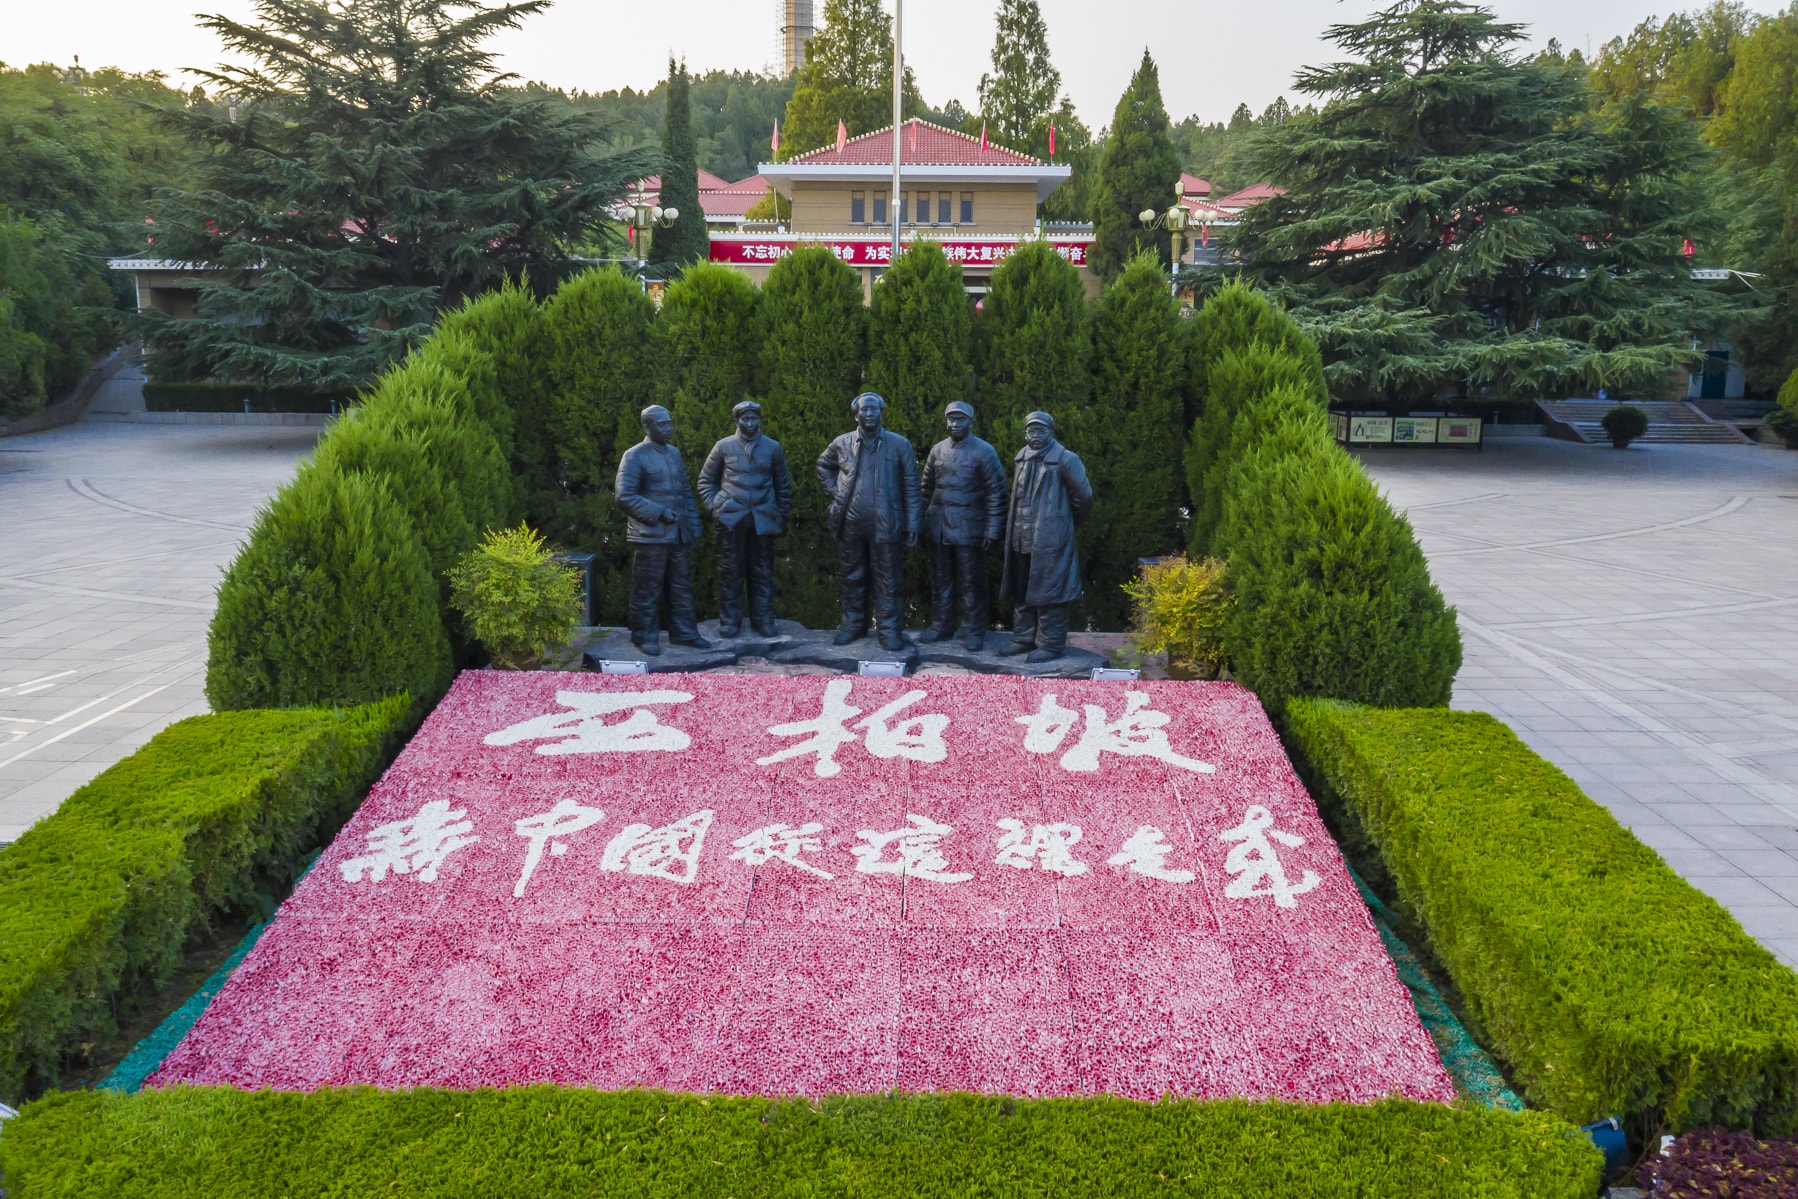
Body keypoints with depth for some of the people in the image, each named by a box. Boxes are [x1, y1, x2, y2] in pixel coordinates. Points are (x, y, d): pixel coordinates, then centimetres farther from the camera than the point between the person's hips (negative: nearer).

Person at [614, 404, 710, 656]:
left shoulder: (674, 453, 15)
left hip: (679, 534, 6)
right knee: (647, 590, 1)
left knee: (682, 587, 11)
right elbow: (624, 495, -13)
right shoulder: (635, 456, -7)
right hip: (650, 536, -6)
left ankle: (684, 632, 20)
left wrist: (693, 524, 11)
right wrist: (659, 512, -17)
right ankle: (646, 636, 12)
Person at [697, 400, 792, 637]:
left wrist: (782, 515, 10)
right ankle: (729, 621, 10)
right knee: (730, 571, 3)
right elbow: (706, 479, 12)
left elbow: (783, 485, 12)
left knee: (762, 572, 6)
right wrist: (713, 505, 0)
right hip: (731, 518, -1)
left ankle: (763, 620, 15)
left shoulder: (772, 447, 5)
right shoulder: (724, 446, 2)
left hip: (763, 518, 1)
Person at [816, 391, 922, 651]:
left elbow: (911, 486, 0)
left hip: (885, 525, -2)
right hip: (850, 524, 3)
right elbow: (824, 465, 25)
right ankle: (853, 624, 22)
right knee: (852, 577, 10)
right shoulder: (842, 444, 6)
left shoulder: (899, 444, -1)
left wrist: (912, 524, -5)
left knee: (888, 579, 0)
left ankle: (889, 629, 8)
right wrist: (834, 492, 10)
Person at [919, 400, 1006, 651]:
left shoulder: (984, 452, -5)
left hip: (968, 529, -5)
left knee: (971, 583, 2)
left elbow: (996, 494, -6)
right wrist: (922, 522, 9)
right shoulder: (937, 450, 9)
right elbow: (926, 489, 15)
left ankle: (973, 631, 12)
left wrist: (992, 531, -10)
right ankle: (943, 625, 24)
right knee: (940, 580, 12)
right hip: (938, 529, 5)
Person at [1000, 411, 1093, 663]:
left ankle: (1051, 645, 5)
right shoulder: (1021, 458, 12)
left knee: (1048, 593, -3)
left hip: (1050, 539, -7)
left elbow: (1083, 497, -4)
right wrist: (1014, 529, 17)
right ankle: (1024, 639, 24)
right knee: (1023, 591, 13)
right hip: (1022, 539, 7)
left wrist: (1068, 524, 7)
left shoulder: (1065, 460, -8)